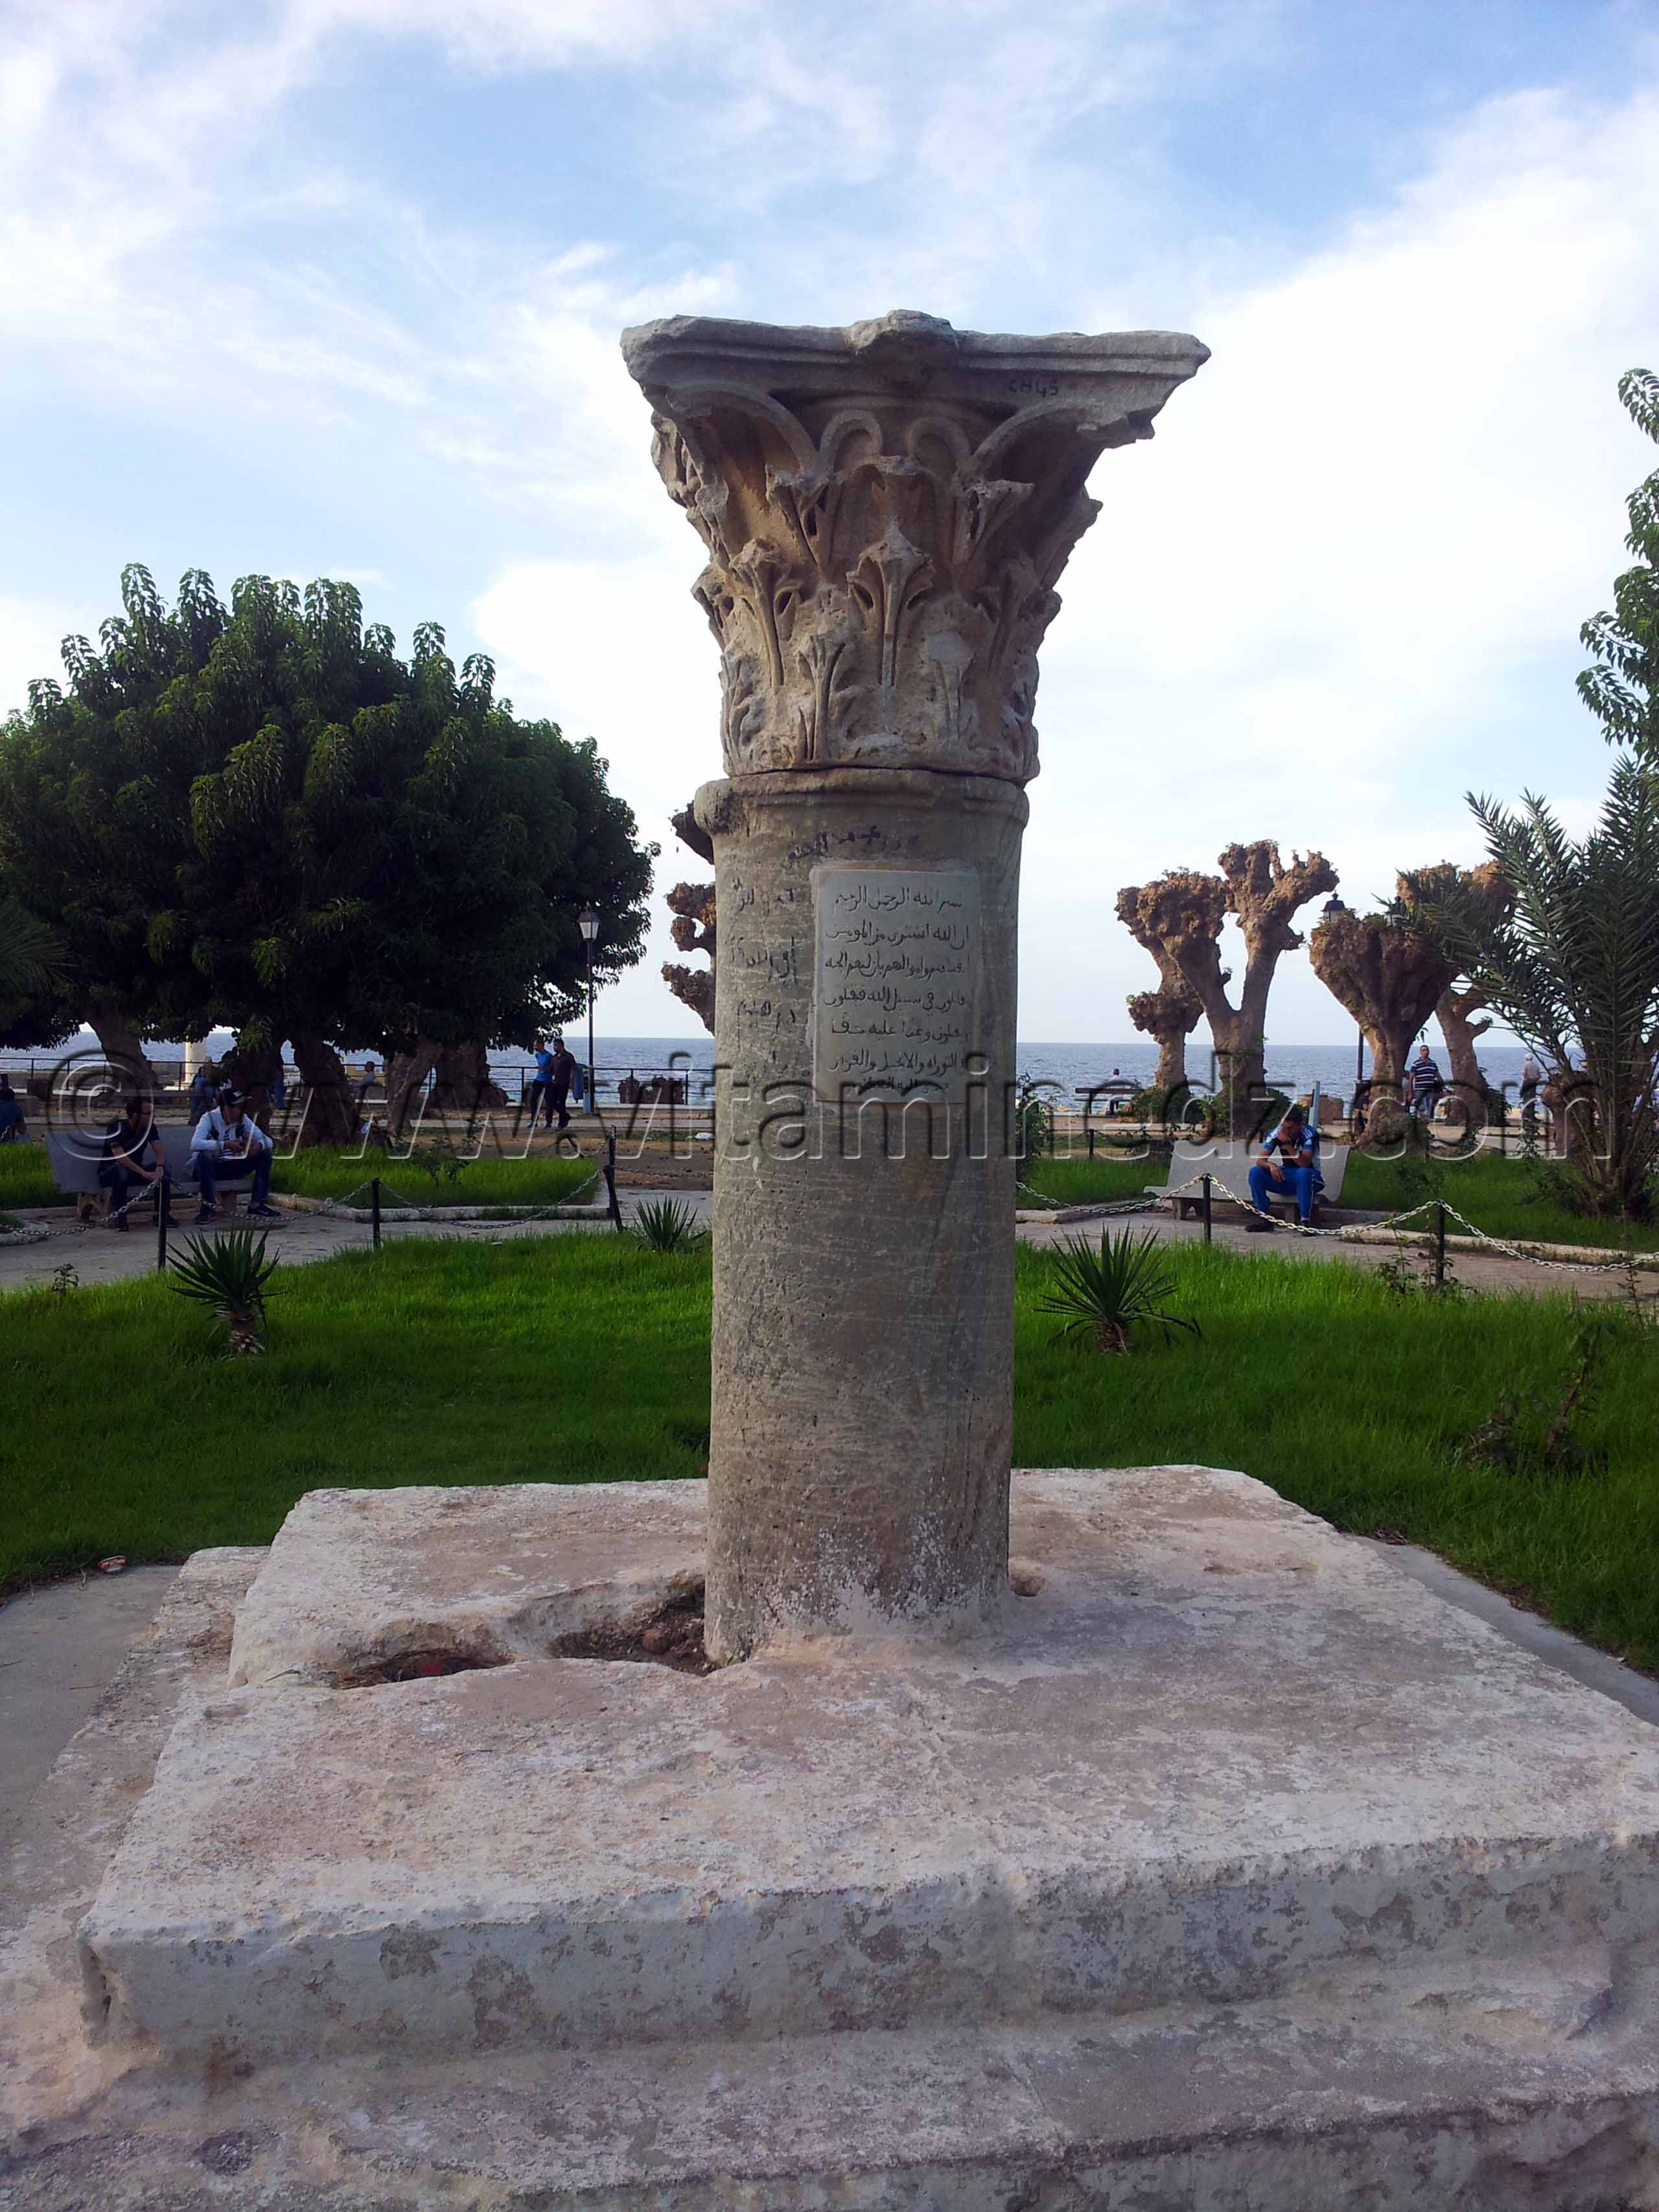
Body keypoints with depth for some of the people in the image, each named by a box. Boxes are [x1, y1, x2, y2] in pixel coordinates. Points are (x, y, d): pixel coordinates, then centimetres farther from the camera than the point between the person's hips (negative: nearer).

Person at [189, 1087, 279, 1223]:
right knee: (206, 1155, -38)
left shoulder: (243, 1120, -2)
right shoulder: (209, 1118, -18)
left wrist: (259, 1145, -30)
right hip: (209, 1166, -5)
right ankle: (208, 1207, -24)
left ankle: (256, 1205, -8)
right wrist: (226, 1145, -42)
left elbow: (268, 1141, -5)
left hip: (231, 1167, 5)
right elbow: (195, 1144, -35)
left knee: (265, 1154, -10)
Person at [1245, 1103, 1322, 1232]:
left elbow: (1305, 1164, -30)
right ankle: (1263, 1217, -13)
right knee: (1255, 1172, -18)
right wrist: (1271, 1165, -35)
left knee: (1303, 1173, -40)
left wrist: (1287, 1144, -36)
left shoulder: (1310, 1134, -19)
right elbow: (1260, 1161, -12)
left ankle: (1305, 1220, -32)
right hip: (1285, 1176, 4)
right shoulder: (1277, 1134, -8)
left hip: (1310, 1178, -4)